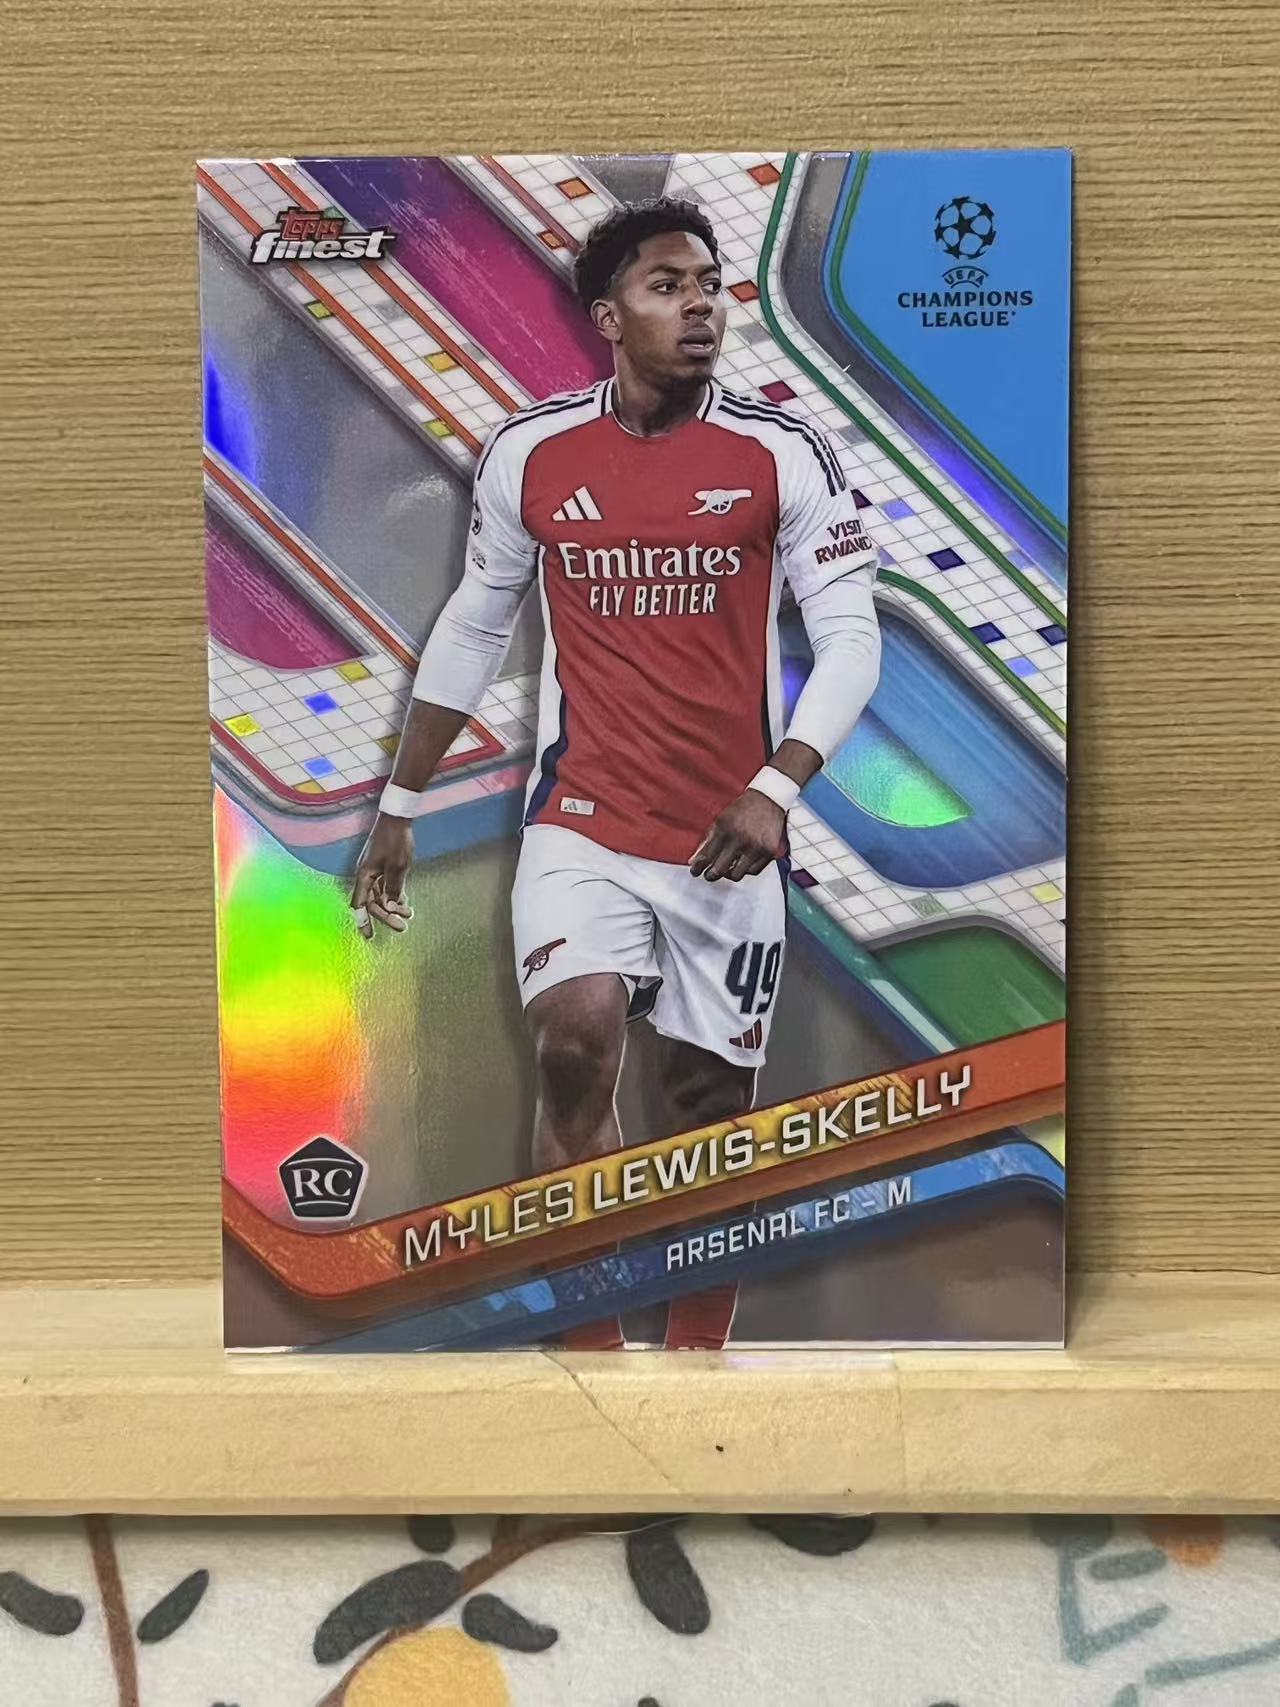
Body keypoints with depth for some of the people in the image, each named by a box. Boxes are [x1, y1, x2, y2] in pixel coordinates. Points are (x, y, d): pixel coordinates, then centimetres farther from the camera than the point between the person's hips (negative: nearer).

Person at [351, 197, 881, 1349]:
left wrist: (777, 787, -20)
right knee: (576, 1043, -22)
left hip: (731, 835, 0)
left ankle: (696, 1353, 30)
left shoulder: (783, 453, -3)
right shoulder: (528, 452, 2)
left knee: (711, 1104, 9)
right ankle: (591, 1347, -2)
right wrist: (401, 806, 15)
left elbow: (851, 633, -4)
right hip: (582, 819, 0)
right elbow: (473, 628, 12)